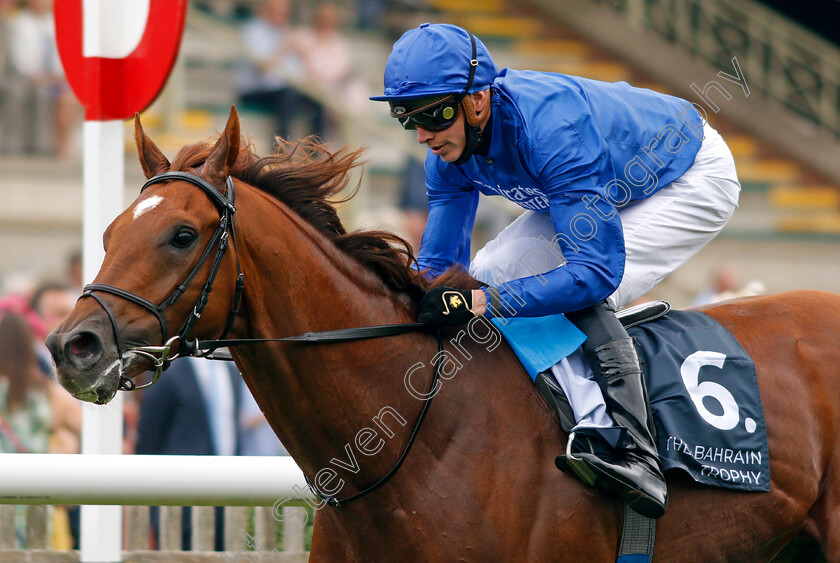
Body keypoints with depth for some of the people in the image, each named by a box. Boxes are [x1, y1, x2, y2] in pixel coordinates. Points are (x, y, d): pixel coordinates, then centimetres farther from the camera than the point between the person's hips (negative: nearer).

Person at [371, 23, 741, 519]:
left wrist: (481, 303, -49)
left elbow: (596, 271, -44)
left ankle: (638, 461, -31)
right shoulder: (451, 147, -15)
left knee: (582, 295, -29)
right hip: (611, 187, 9)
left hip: (696, 179, -8)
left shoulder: (551, 126, -41)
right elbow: (439, 263, -4)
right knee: (488, 272, -5)